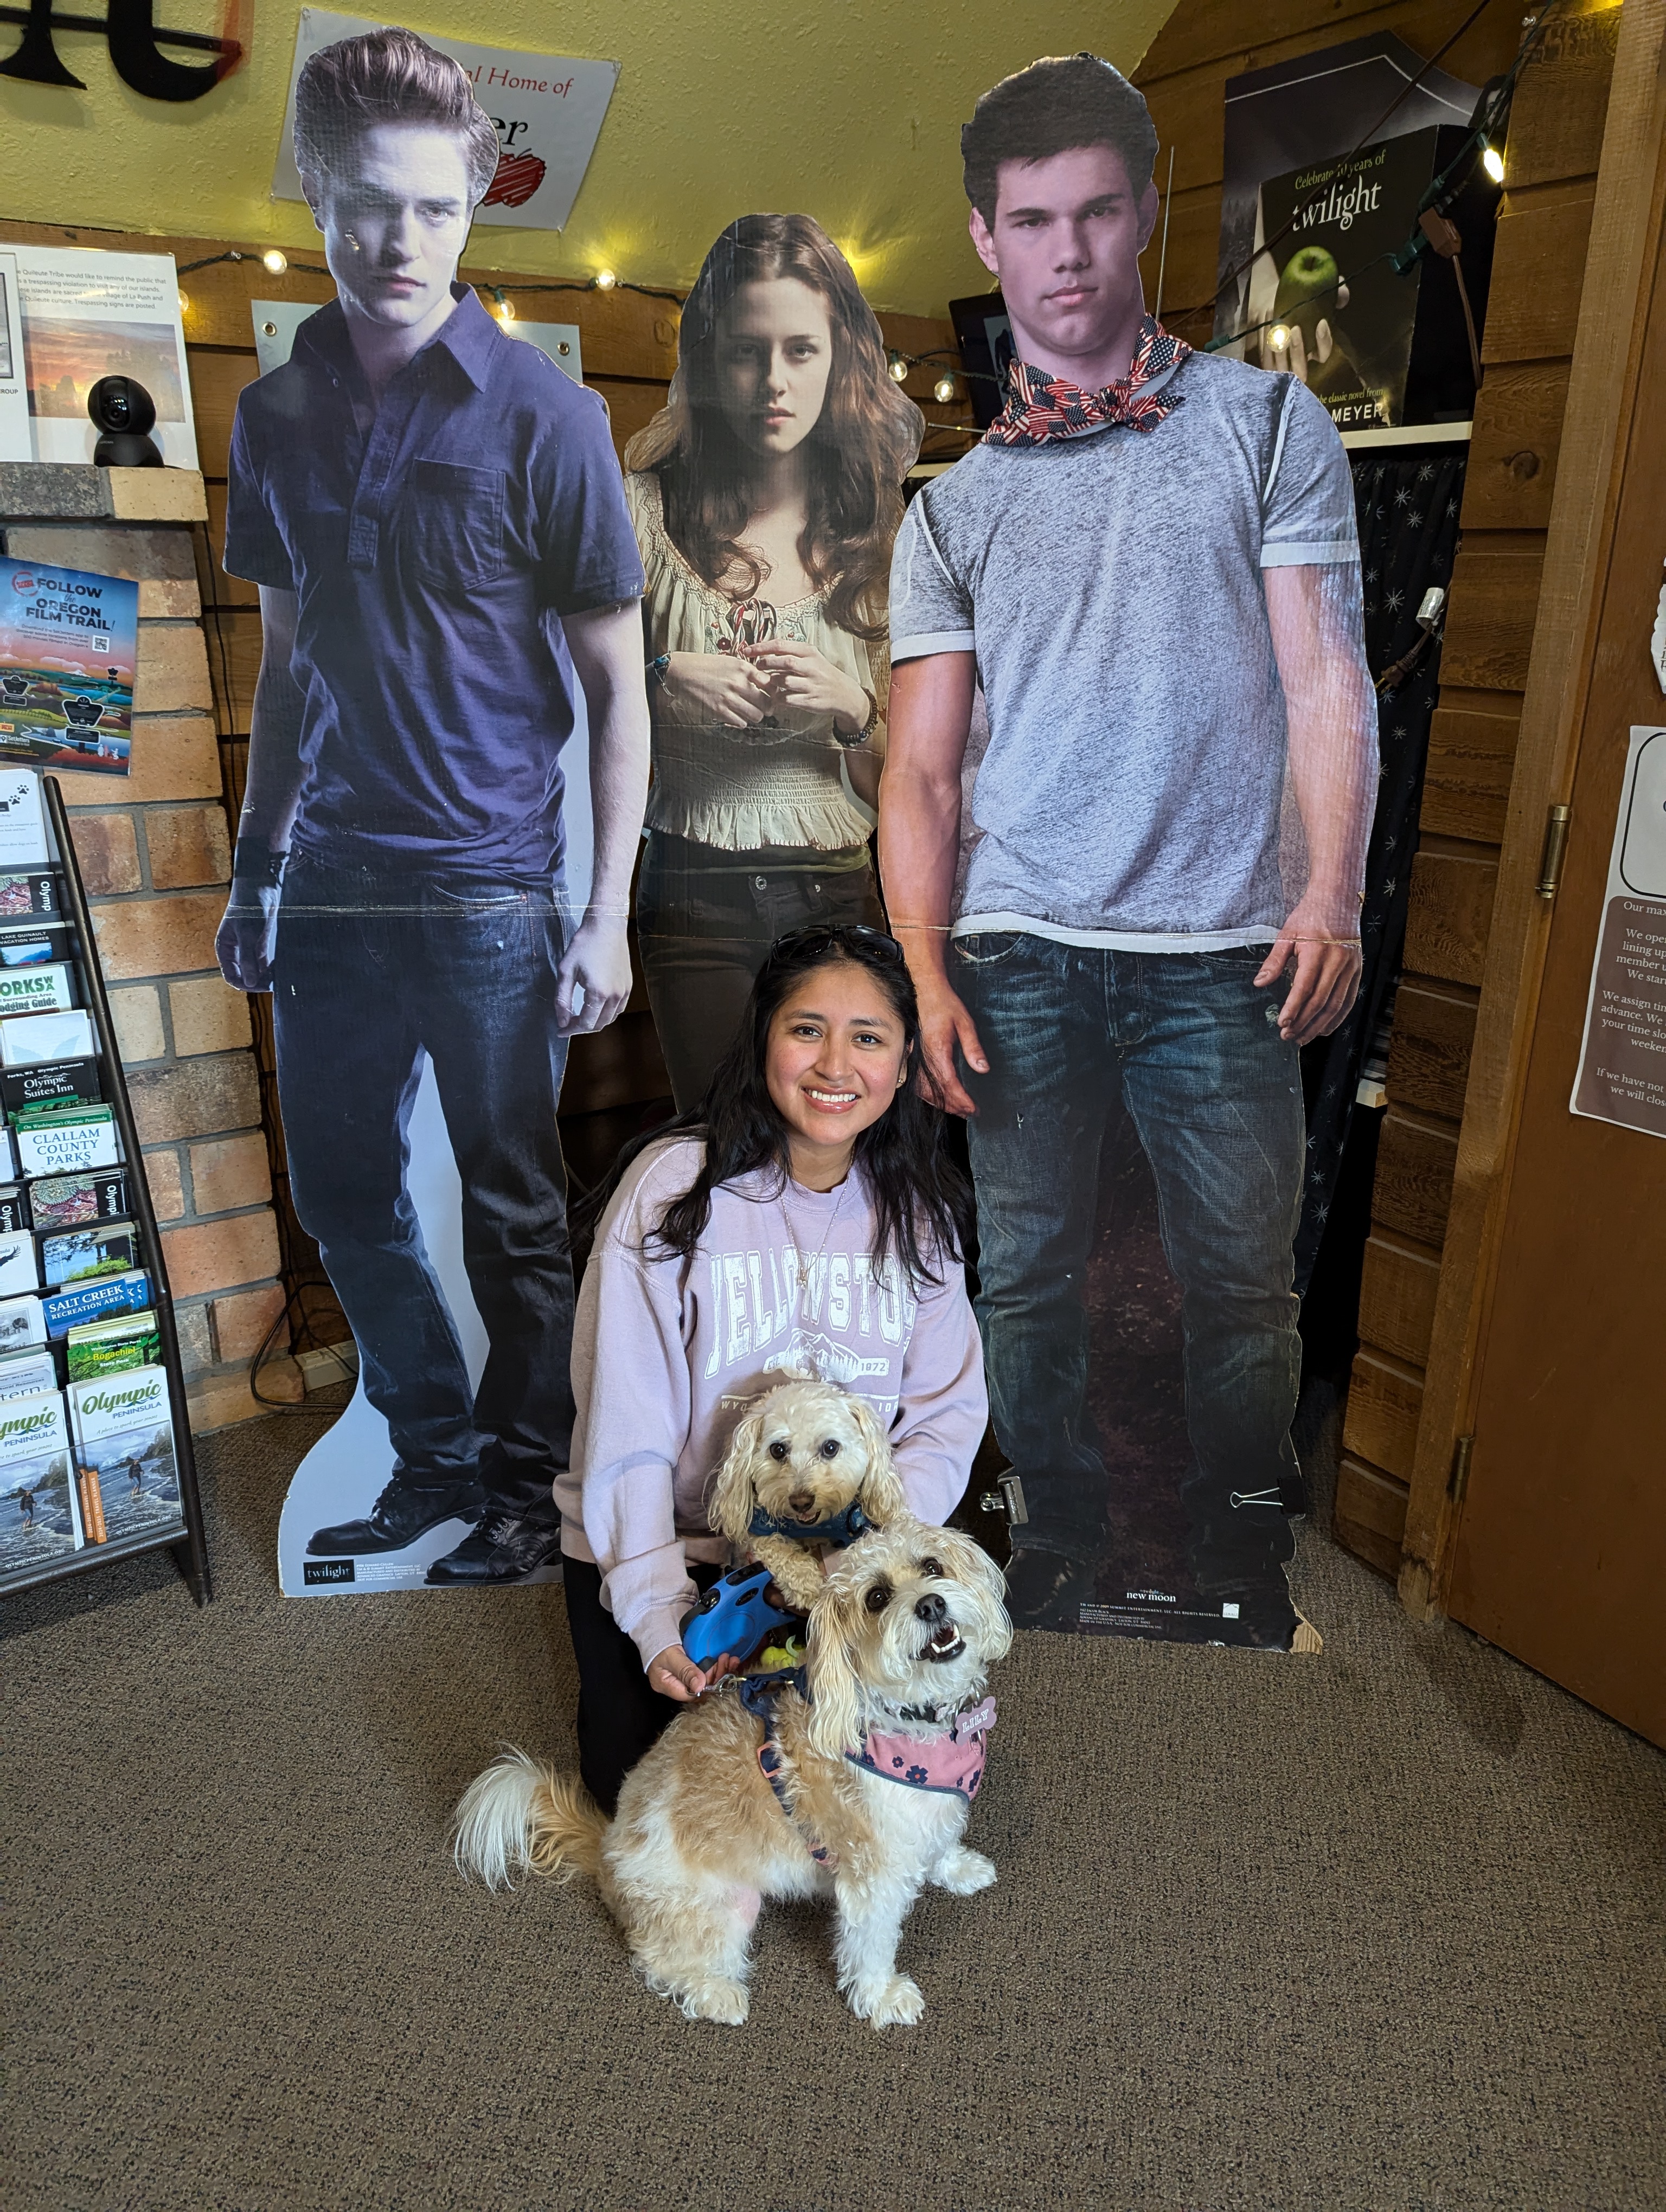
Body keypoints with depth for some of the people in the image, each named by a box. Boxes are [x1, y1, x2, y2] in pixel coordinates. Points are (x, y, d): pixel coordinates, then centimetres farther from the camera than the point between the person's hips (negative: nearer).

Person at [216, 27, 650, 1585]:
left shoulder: (541, 418, -5)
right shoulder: (276, 416, 9)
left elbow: (616, 683, -5)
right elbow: (286, 660, 15)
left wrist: (606, 914, -11)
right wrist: (254, 867, 13)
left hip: (488, 893, -5)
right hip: (331, 884, 5)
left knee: (511, 1210, 6)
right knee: (342, 1196, 13)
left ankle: (525, 1486, 27)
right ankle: (433, 1454, 34)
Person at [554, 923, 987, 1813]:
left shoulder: (914, 1204, -5)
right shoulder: (675, 1186, -18)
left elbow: (948, 1415, -4)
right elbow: (625, 1430, -16)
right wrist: (659, 1616, -20)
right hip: (662, 1542, -3)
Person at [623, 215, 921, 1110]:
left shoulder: (884, 527, 6)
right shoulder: (649, 509, 0)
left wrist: (851, 710, -12)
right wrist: (663, 679, -12)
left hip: (849, 893, 2)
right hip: (698, 897, -1)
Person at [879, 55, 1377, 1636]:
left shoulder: (1267, 425, 10)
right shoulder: (951, 506, 14)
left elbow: (1327, 680, 3)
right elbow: (921, 765, 8)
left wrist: (1328, 900, -10)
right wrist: (926, 970, -5)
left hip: (1222, 952, -1)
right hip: (1019, 952, 2)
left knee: (1240, 1279, 5)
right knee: (1027, 1271, 7)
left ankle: (1241, 1531, 27)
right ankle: (1059, 1520, 27)